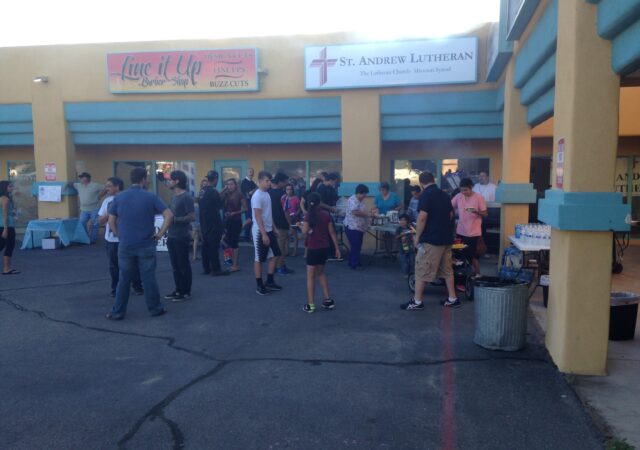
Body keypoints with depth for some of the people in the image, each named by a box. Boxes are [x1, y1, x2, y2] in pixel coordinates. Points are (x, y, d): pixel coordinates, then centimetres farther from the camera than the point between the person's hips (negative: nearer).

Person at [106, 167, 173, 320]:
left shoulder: (119, 197, 1)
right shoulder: (151, 197, -6)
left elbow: (111, 222, 2)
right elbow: (169, 215, -12)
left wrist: (120, 235, 12)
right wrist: (160, 233, -5)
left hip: (125, 245, 2)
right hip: (146, 245, -2)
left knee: (124, 280, 10)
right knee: (149, 278, 7)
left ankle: (117, 312, 15)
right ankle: (155, 308, 18)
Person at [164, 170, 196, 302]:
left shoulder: (186, 197, -13)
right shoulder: (174, 196, 13)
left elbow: (192, 217, -18)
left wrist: (174, 219, -21)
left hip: (182, 236, -8)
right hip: (172, 236, 8)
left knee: (184, 264, 0)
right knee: (175, 265, 13)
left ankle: (186, 292, 9)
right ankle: (178, 290, 22)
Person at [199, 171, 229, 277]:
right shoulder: (213, 192, -18)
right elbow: (220, 205, -7)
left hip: (204, 223, 8)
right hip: (213, 224, -8)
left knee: (206, 245, 12)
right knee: (214, 247, -4)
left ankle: (206, 268, 18)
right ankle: (215, 270, 0)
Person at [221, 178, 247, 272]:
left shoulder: (240, 195, -5)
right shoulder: (226, 195, 7)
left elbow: (245, 209, -6)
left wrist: (235, 213, -16)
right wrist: (223, 189, -7)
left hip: (236, 221, -5)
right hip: (227, 220, 5)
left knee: (234, 242, -4)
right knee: (230, 242, 8)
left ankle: (236, 265, 2)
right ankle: (233, 263, 16)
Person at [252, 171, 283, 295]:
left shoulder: (267, 194, 10)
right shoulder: (257, 196, -17)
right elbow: (258, 216, -21)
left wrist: (274, 228, 16)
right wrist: (264, 234, -22)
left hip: (269, 230, 9)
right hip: (260, 231, -9)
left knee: (274, 255, 11)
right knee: (259, 259, 1)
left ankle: (270, 282, 22)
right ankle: (259, 286, 11)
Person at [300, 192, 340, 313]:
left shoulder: (308, 215, -10)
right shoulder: (326, 214, 3)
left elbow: (305, 232, -19)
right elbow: (332, 232, 4)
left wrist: (301, 225, 3)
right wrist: (337, 248, 9)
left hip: (313, 248, -5)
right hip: (324, 248, 5)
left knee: (311, 276, 5)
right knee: (320, 273, 22)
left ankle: (310, 305, 5)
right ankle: (328, 300, 21)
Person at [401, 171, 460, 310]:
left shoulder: (426, 194, -12)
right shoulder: (445, 195, 11)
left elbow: (422, 218, -19)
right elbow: (451, 215, 18)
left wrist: (417, 237, -10)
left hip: (431, 239, -8)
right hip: (446, 238, 8)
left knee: (422, 270, 0)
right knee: (447, 269, 15)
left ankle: (417, 302, 4)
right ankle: (452, 299, 19)